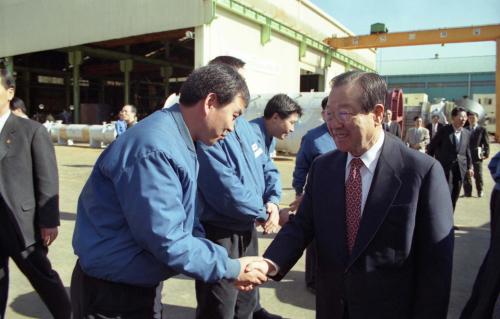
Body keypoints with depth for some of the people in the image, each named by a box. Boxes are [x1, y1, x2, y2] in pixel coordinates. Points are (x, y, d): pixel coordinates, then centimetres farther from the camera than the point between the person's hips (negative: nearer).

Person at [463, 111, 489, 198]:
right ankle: (467, 192, 12)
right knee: (466, 175, 4)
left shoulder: (482, 130, 2)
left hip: (477, 156, -2)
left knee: (478, 174, 5)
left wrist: (486, 153, -9)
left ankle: (480, 191, 19)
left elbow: (486, 143, 0)